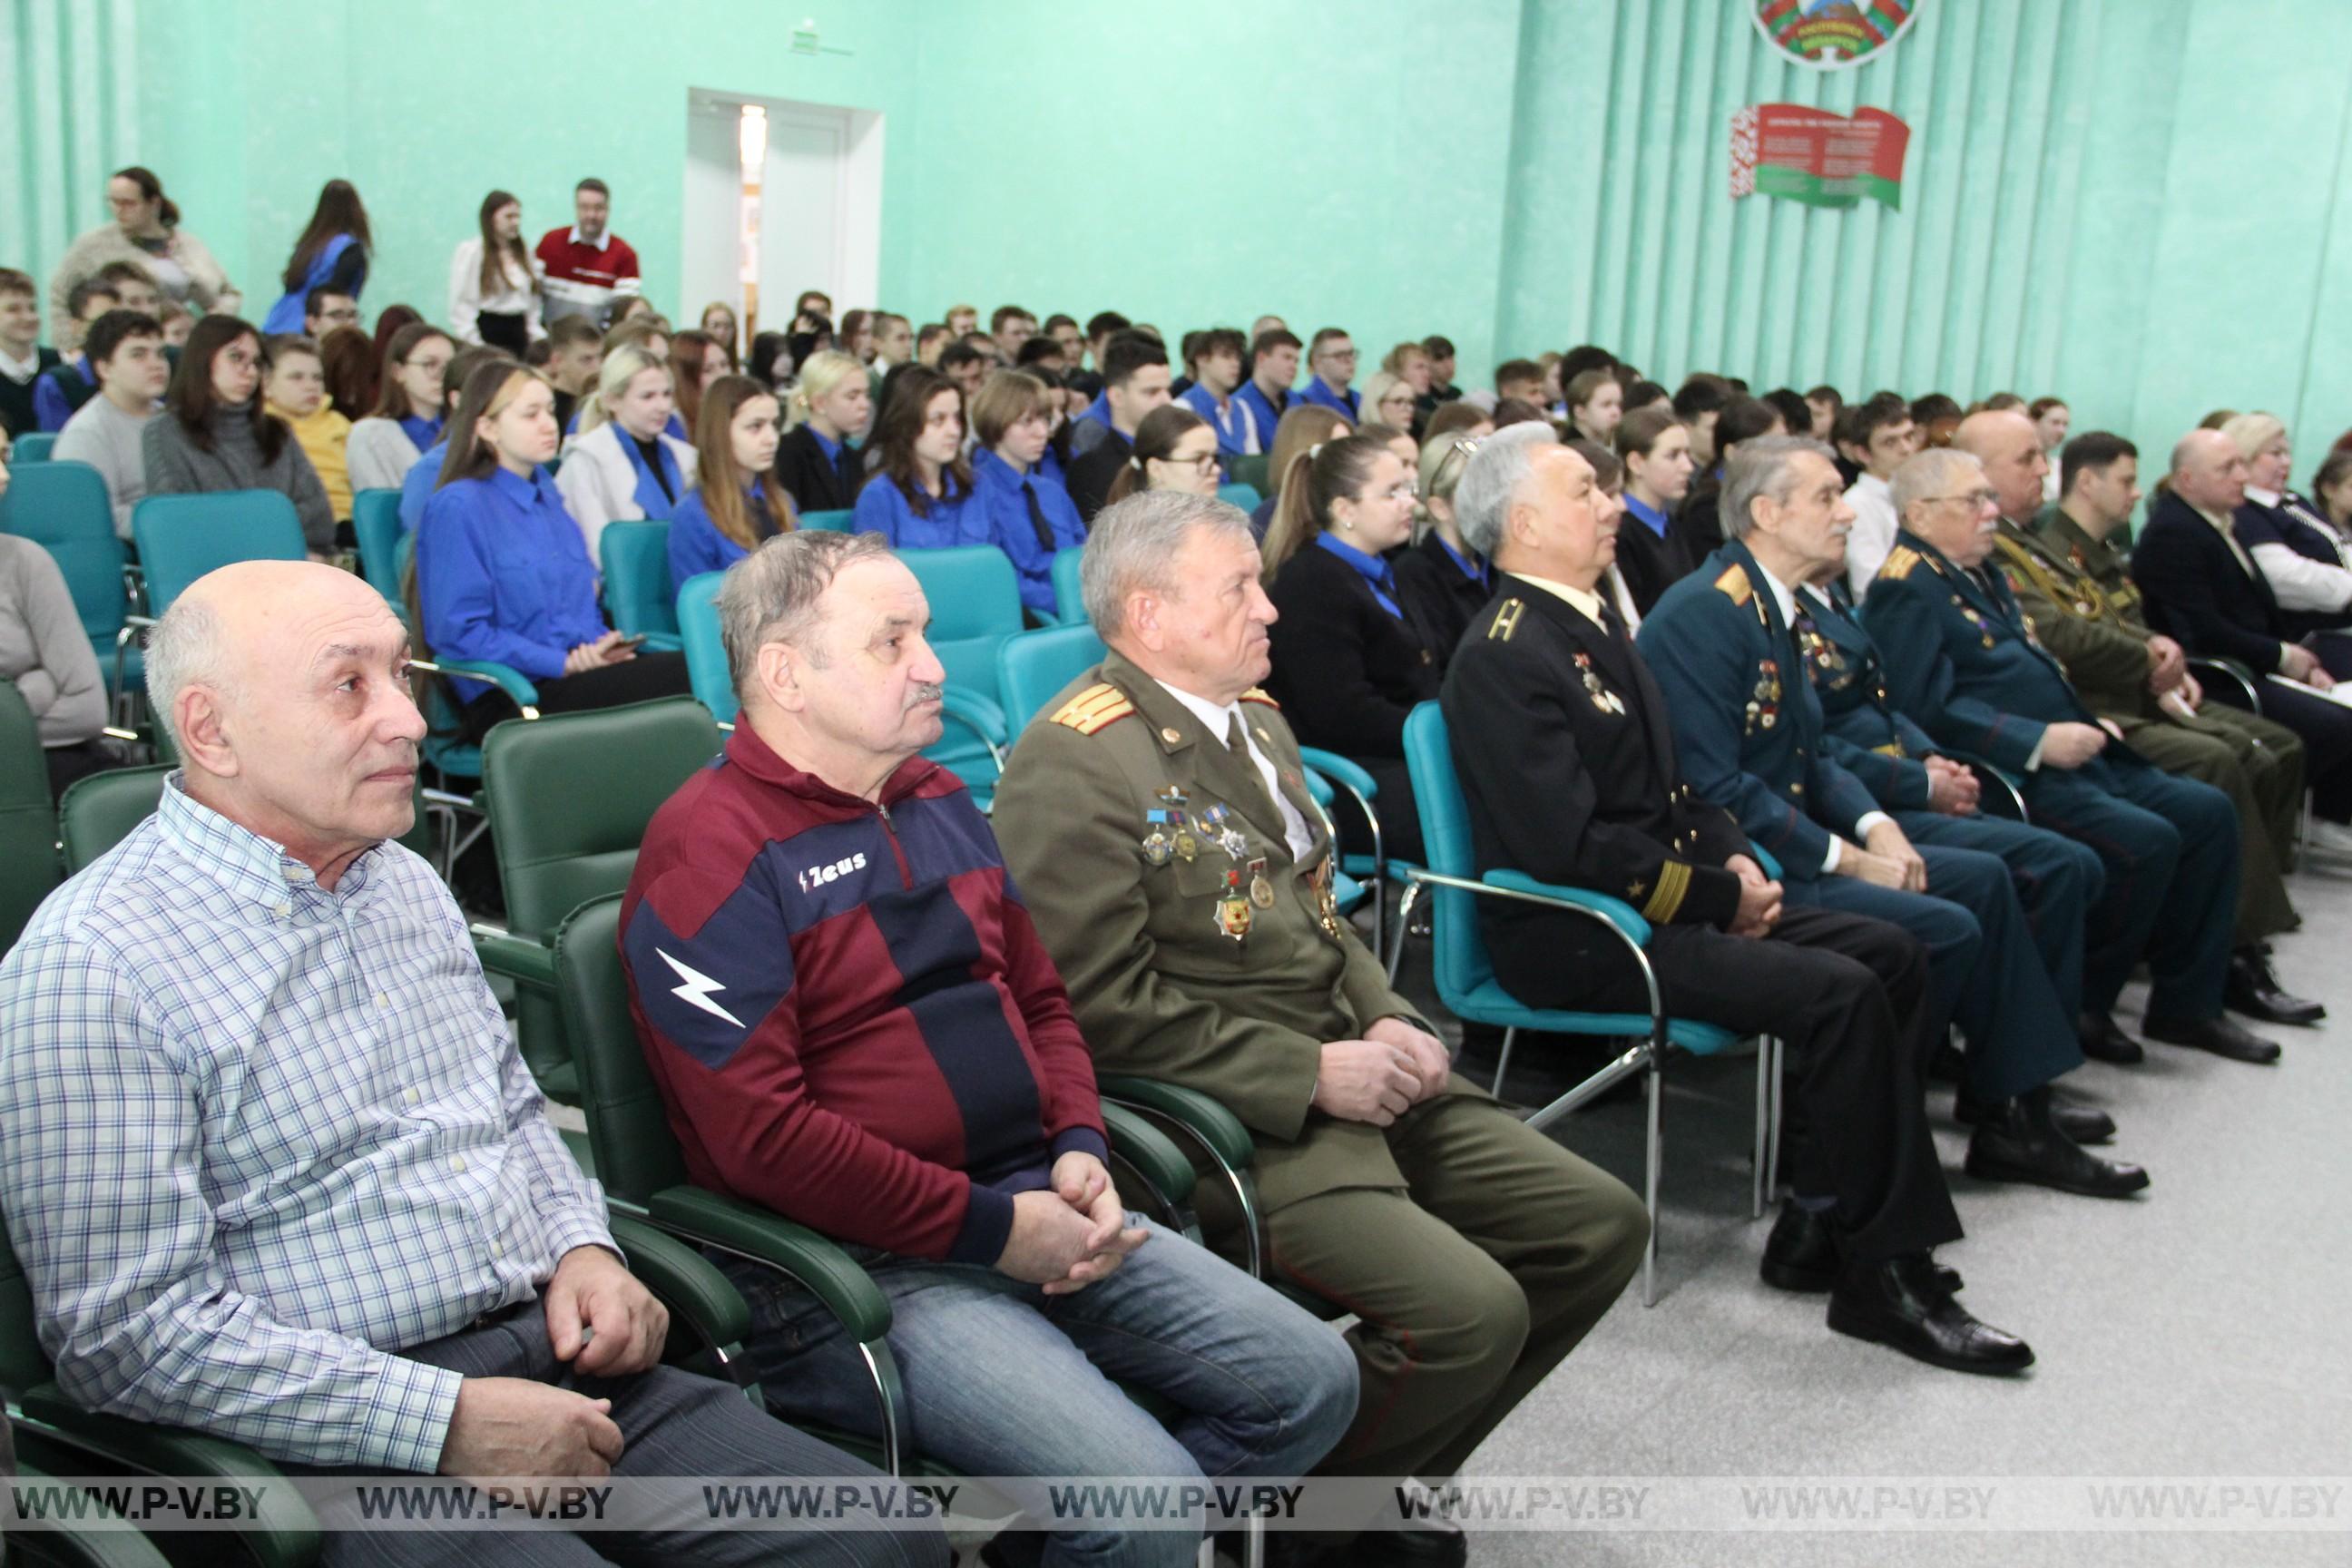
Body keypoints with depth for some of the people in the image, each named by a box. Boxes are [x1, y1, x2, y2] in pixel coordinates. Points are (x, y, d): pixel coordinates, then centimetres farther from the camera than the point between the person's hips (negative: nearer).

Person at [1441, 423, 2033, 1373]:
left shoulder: (1590, 622, 15)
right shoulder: (1502, 657, -15)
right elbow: (1573, 846, -22)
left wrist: (1733, 855, 3)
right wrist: (1719, 895, -14)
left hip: (1664, 897, 10)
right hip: (1576, 938, -10)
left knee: (1891, 955, 2)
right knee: (1838, 993, -22)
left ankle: (1819, 1227, 5)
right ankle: (1884, 1275, -10)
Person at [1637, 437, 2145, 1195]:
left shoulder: (1781, 607, 12)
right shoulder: (1704, 614, -16)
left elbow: (1812, 753, 15)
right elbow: (1715, 790, -22)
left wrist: (1875, 824, -5)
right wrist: (1845, 857, -19)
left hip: (1805, 828, 10)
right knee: (1947, 925, -24)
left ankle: (2014, 1100, 6)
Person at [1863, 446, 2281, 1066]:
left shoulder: (1981, 573, 20)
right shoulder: (1906, 589, -12)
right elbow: (1931, 707, -23)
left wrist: (2084, 723, 11)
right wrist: (2040, 742, -23)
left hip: (2073, 758, 10)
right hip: (2011, 776, -10)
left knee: (2208, 812, 4)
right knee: (2145, 840, -24)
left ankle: (2186, 1003, 10)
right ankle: (2081, 1008, -5)